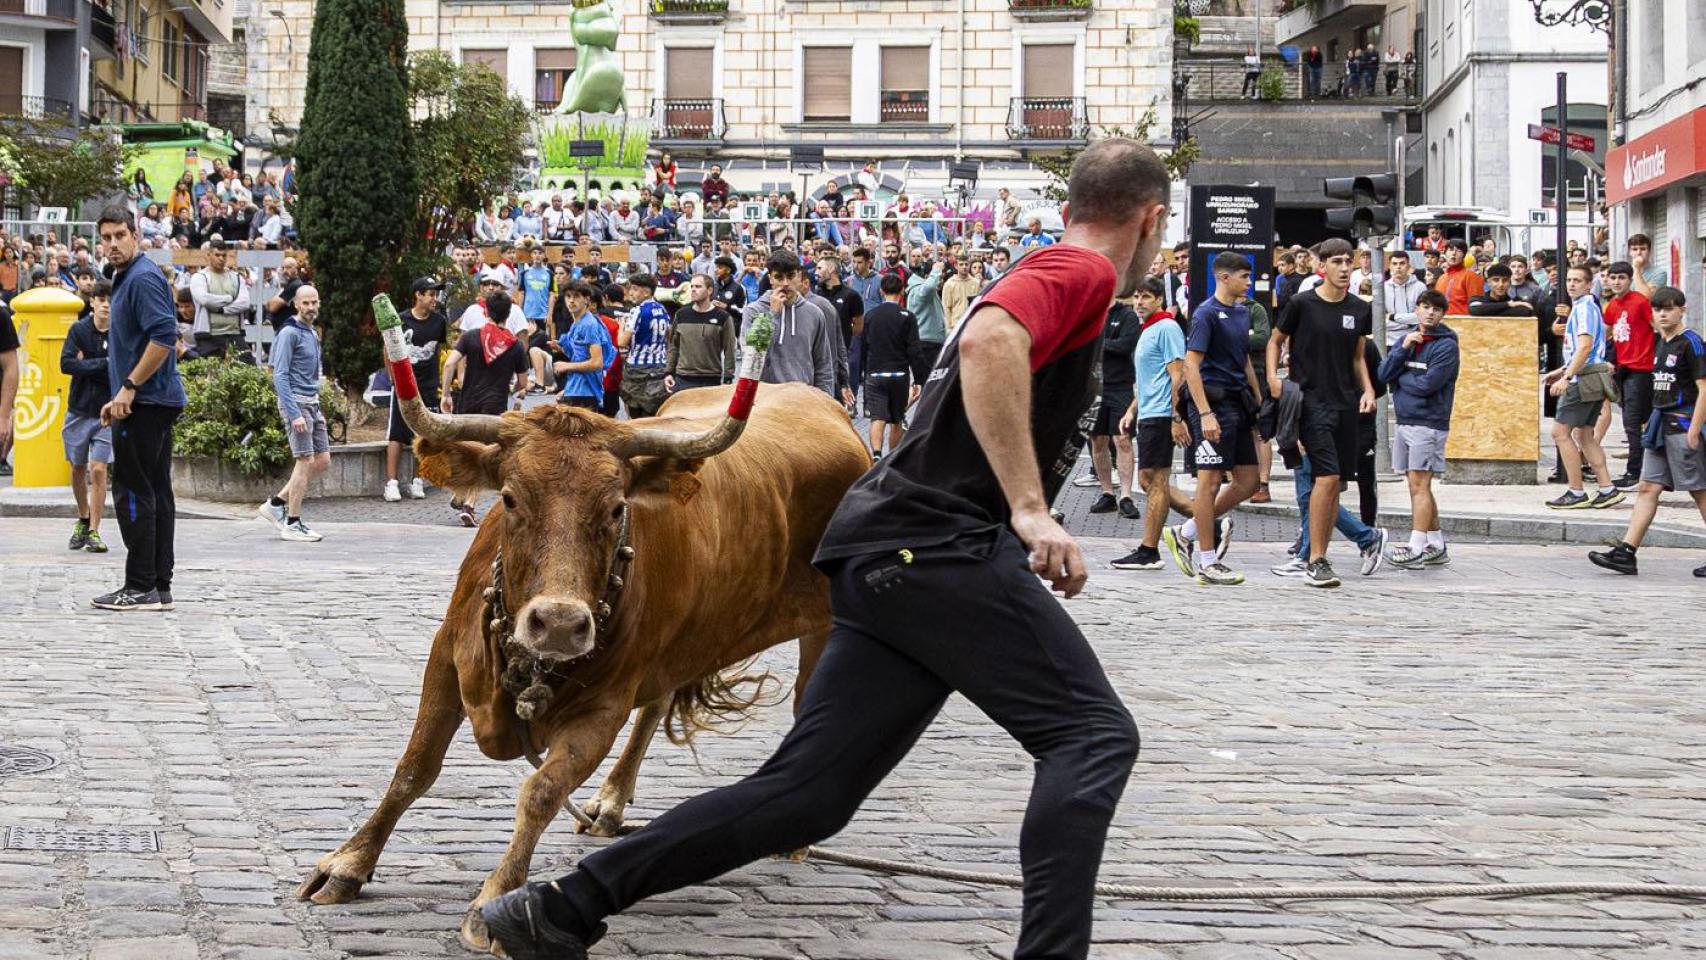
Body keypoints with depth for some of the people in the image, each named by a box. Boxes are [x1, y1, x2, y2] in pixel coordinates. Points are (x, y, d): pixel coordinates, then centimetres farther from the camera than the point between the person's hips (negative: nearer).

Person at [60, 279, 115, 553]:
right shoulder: (79, 329, -3)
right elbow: (66, 364, -13)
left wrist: (87, 365, -14)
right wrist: (103, 364, -17)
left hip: (107, 411, -2)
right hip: (79, 409, 2)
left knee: (98, 469, -10)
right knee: (78, 469, 13)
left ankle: (94, 531, -5)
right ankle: (83, 519, 34)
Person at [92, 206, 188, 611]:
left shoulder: (143, 278, -12)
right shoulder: (125, 279, 20)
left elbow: (164, 338, -23)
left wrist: (128, 388, -20)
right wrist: (119, 398, 23)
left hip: (146, 403, -10)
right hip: (154, 403, 10)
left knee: (133, 493, -8)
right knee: (156, 493, 9)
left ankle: (141, 587, -7)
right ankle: (159, 586, 11)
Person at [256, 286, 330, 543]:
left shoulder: (313, 334, 17)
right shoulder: (289, 333, -11)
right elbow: (280, 377, -16)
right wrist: (294, 414, -22)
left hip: (313, 404, 9)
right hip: (296, 402, -9)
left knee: (323, 460, 7)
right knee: (306, 461, -9)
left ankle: (277, 504, 15)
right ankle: (292, 524, -2)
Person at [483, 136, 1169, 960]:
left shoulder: (1048, 271, 26)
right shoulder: (1084, 273, -5)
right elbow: (987, 341, -25)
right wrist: (1030, 508, -29)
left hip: (882, 556, 9)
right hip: (938, 545, -9)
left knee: (805, 794, 5)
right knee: (1094, 735, -8)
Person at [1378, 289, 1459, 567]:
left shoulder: (1446, 346, -7)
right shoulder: (1405, 339, 13)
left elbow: (1427, 385, -16)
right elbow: (1384, 373, 2)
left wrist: (1398, 379, -1)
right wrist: (1403, 348, -9)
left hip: (1429, 422, -7)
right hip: (1404, 421, 7)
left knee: (1419, 485, -10)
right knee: (1418, 486, 11)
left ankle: (1416, 549, -11)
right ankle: (1436, 546, 19)